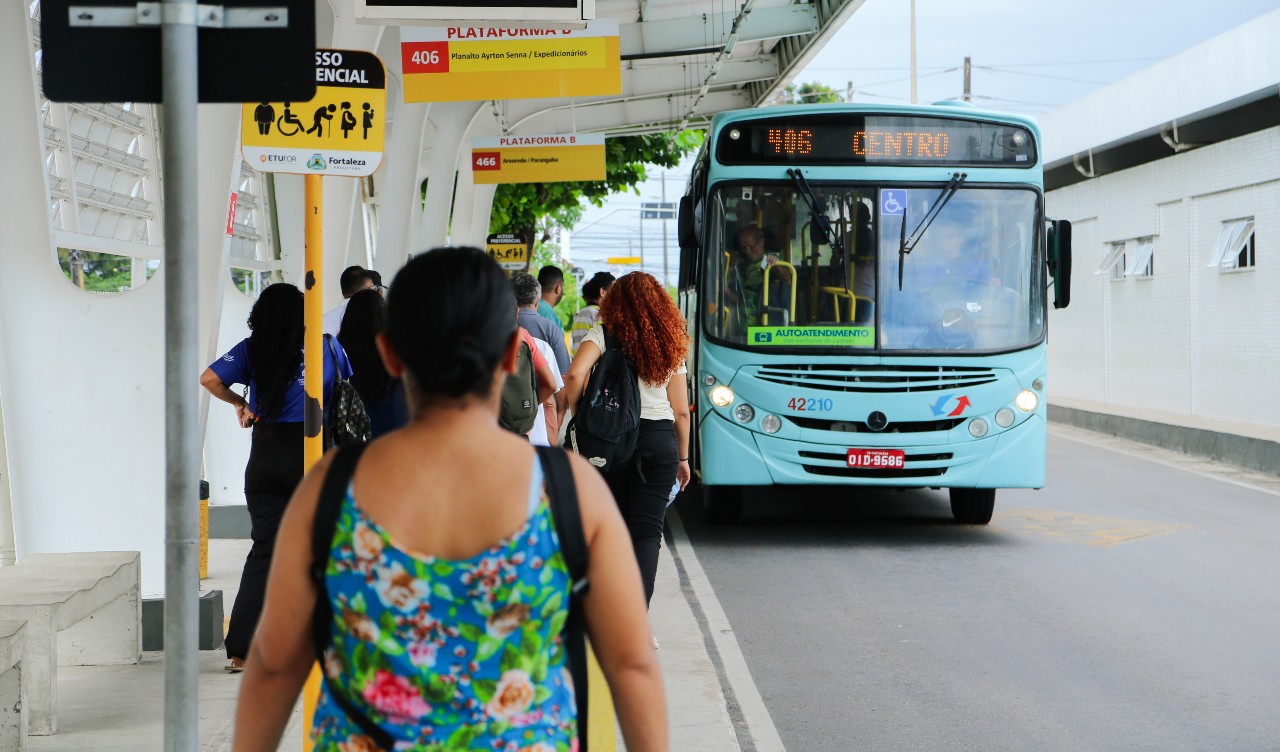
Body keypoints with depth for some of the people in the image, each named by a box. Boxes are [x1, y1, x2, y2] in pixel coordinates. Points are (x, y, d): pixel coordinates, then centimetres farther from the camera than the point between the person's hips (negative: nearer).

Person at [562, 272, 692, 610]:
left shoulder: (603, 335, 0)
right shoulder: (671, 344, 7)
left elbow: (574, 375, -18)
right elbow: (681, 411, 8)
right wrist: (683, 457, 18)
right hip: (660, 440, 1)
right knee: (647, 532, -1)